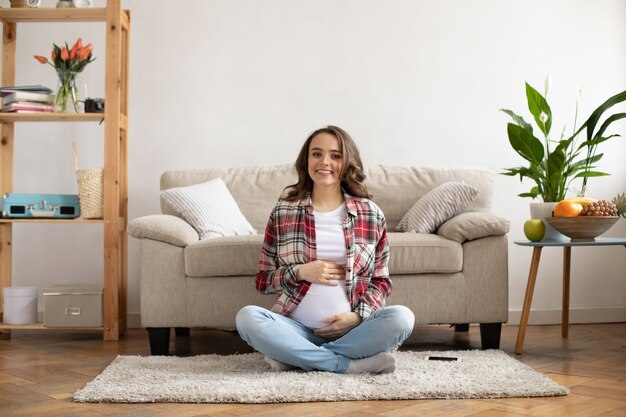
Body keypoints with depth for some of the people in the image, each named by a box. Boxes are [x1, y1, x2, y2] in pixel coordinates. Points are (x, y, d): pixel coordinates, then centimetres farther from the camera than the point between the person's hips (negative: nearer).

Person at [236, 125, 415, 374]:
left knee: (401, 317, -28)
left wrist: (358, 316, -10)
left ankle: (295, 357, -20)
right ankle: (349, 364, -23)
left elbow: (381, 280, 10)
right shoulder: (283, 212, 5)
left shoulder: (371, 214, 5)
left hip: (352, 327, 0)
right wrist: (300, 272, -11)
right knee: (247, 317, -28)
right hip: (297, 328, 0)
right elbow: (263, 280, 9)